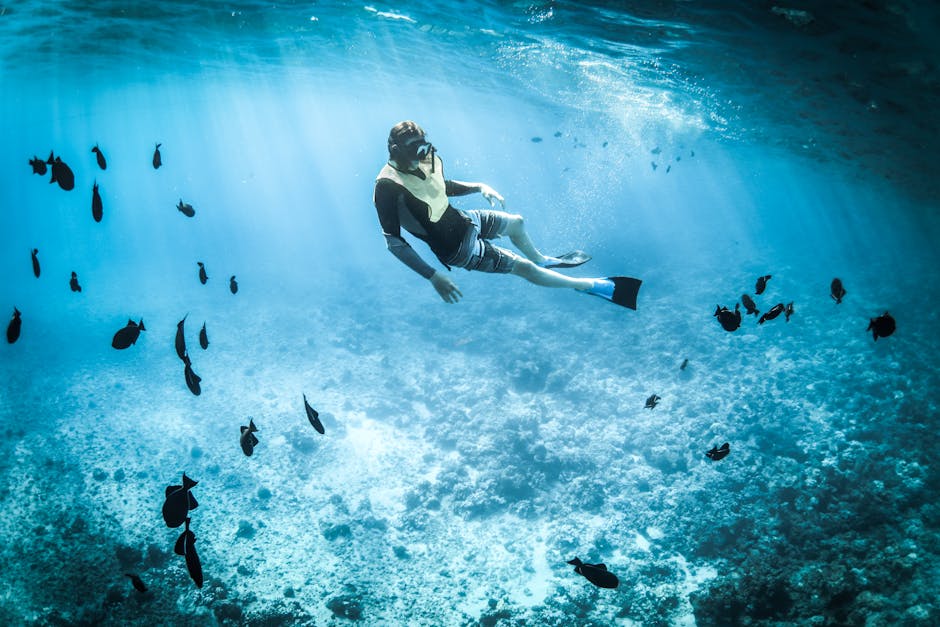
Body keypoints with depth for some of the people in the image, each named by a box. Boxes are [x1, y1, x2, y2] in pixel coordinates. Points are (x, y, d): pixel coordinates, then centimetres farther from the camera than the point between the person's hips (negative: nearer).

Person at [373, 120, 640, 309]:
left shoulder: (426, 161, -8)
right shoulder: (388, 187, -31)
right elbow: (394, 242, -32)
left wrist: (479, 187, 1)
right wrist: (434, 277, -36)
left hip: (461, 220, 8)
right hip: (456, 247, -8)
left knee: (516, 223, 25)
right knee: (524, 267, -4)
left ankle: (542, 260, 58)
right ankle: (593, 286, 10)